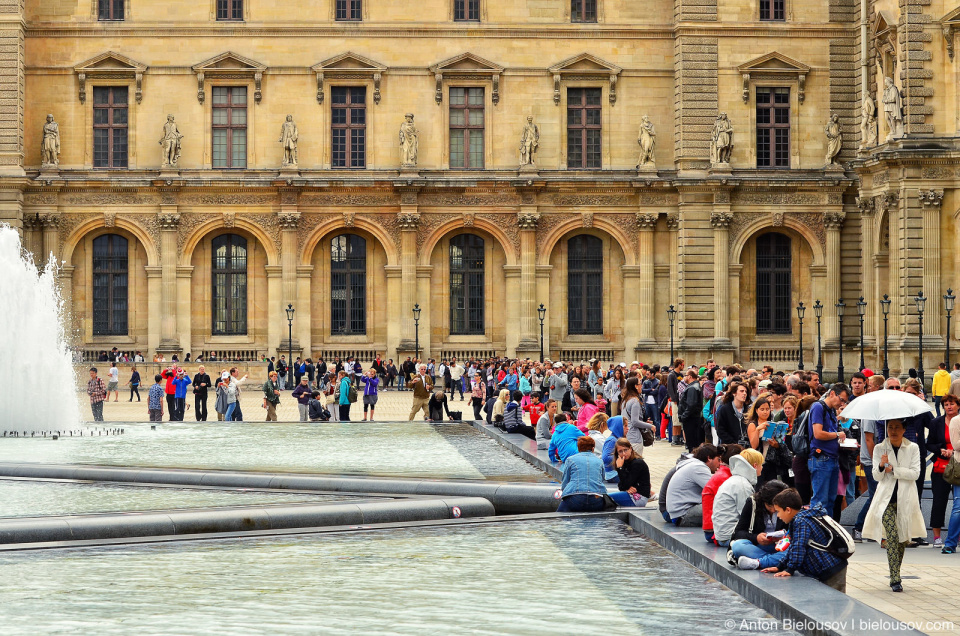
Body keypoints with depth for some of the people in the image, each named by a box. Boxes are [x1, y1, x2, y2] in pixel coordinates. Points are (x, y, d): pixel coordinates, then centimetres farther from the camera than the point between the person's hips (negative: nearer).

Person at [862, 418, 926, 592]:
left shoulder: (913, 448, 3)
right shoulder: (879, 448, 5)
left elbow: (915, 473, -5)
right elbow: (876, 477, 3)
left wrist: (893, 469, -14)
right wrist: (881, 466, -19)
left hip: (906, 499, 1)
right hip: (887, 498, -1)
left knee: (903, 538, 6)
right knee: (892, 536, -15)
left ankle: (895, 576, 22)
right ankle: (895, 579, -17)